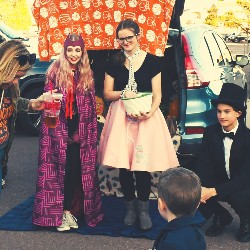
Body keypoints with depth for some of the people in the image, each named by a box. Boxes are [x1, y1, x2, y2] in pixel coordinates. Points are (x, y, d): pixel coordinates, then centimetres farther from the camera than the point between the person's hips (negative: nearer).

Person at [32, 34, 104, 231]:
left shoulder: (87, 75, 10)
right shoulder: (55, 71, -1)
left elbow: (91, 106, 12)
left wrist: (82, 131, 5)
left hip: (80, 132, 3)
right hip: (59, 130, -3)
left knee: (78, 169, 2)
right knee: (60, 168, -2)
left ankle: (71, 209, 14)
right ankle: (58, 211, 7)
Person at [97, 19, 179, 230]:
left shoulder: (151, 61, 2)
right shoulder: (114, 63, 8)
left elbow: (157, 94, 0)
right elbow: (107, 93, 8)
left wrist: (150, 111, -18)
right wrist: (123, 93, -11)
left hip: (146, 116, -2)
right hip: (121, 116, 2)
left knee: (142, 165, -7)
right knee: (123, 164, 1)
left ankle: (143, 208, 10)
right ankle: (130, 206, 19)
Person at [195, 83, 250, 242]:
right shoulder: (211, 132, -5)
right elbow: (203, 164, -7)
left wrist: (214, 191, -35)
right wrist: (199, 188, -29)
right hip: (219, 181, 4)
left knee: (237, 197, -36)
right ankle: (221, 217, 10)